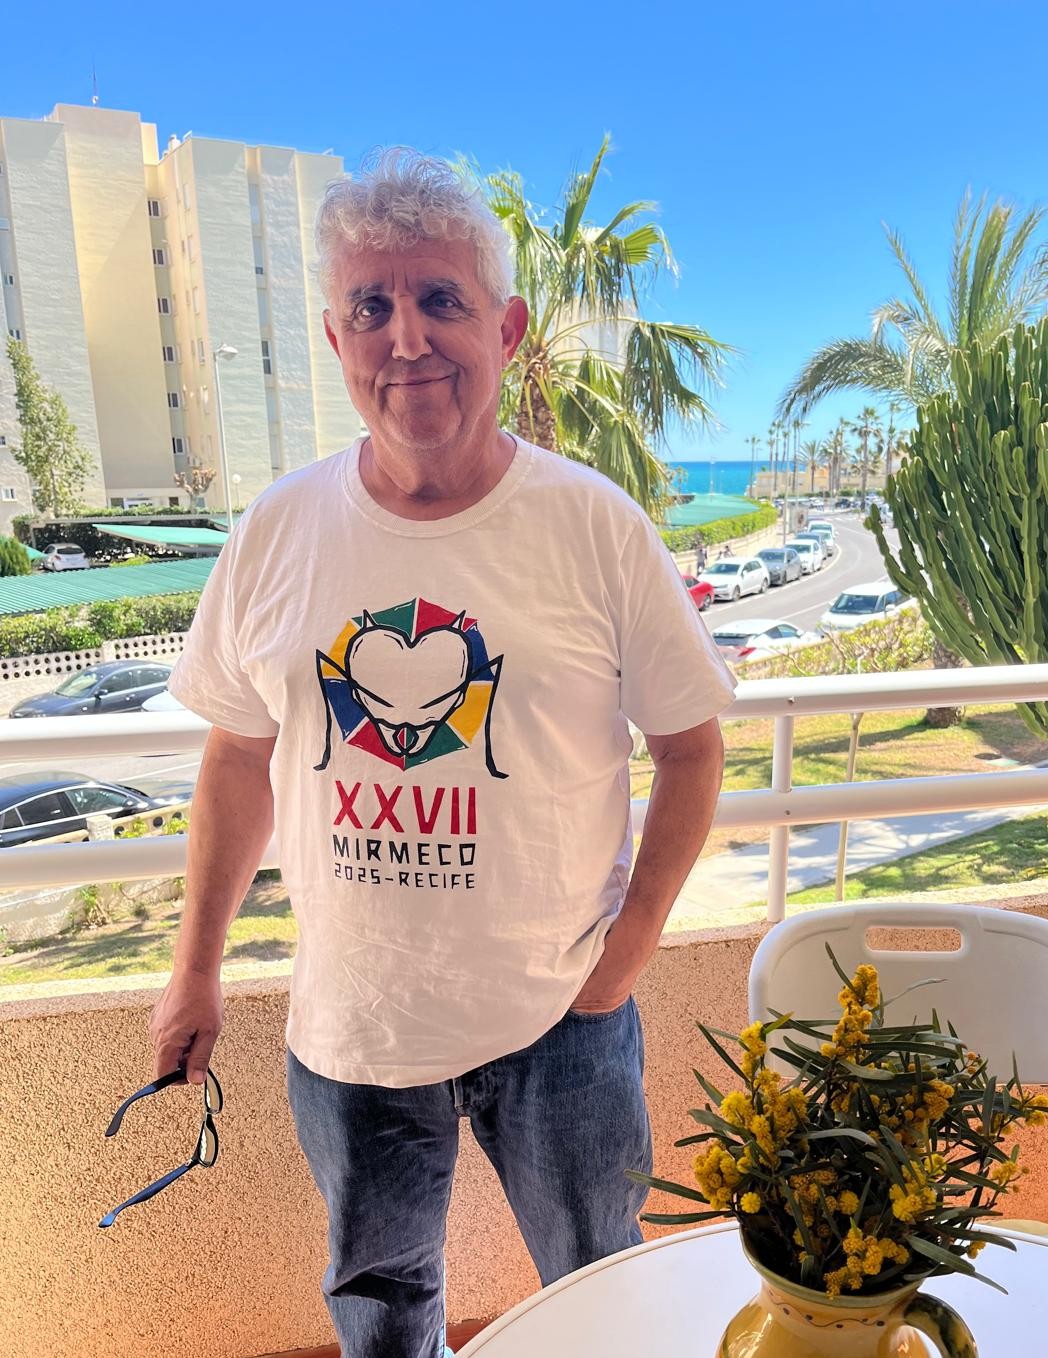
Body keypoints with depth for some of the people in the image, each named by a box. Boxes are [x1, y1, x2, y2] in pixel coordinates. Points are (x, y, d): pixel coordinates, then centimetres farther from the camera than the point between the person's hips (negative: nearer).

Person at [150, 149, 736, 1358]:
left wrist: (627, 952, -10)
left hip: (558, 1016, -1)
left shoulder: (596, 528, -14)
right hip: (346, 1020, 3)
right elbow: (239, 757, 2)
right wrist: (196, 969, 6)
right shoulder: (278, 532, -7)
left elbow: (691, 747, -6)